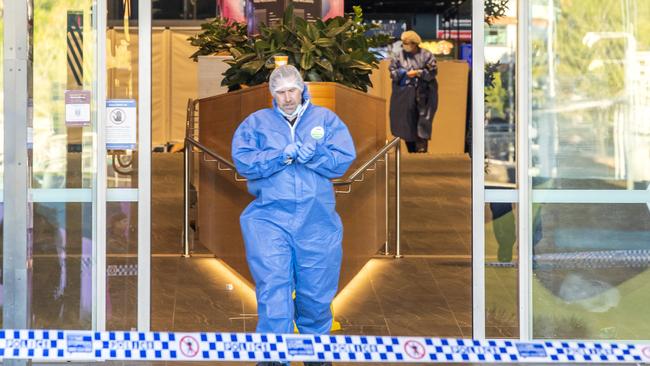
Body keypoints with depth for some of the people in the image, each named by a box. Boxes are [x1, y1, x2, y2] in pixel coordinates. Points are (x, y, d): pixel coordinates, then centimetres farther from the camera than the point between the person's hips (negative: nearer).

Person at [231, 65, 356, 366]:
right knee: (272, 288, -11)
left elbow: (344, 159, 0)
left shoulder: (326, 119, 11)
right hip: (269, 219, -1)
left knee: (316, 291, 9)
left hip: (317, 220, 1)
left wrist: (312, 155, -15)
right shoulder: (256, 122, 9)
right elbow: (244, 161, -6)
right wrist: (284, 155, -14)